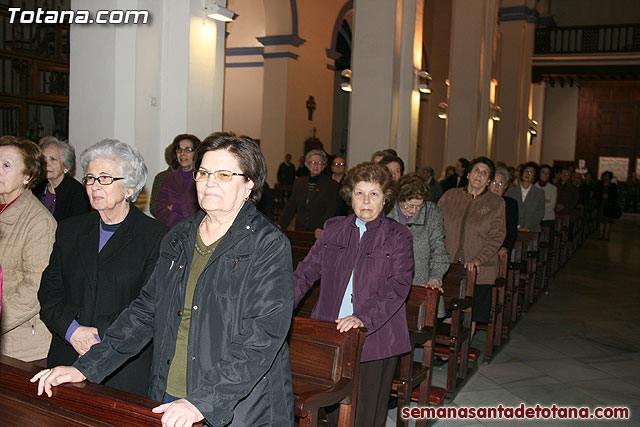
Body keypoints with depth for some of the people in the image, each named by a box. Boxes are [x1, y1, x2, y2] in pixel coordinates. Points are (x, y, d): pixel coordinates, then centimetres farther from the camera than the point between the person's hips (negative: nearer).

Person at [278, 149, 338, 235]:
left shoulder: (331, 185, -1)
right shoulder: (299, 182, 13)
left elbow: (330, 211, -9)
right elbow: (290, 206, 12)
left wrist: (322, 228, -22)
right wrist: (280, 225, 0)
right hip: (300, 230, 3)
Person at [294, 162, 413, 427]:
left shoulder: (399, 238, 0)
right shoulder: (333, 229, 11)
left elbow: (397, 287, -11)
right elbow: (307, 270, 10)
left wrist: (364, 318, -25)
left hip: (375, 338, -2)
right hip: (329, 336, 3)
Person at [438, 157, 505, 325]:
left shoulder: (496, 203, 3)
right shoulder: (450, 196, 8)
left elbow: (496, 237, -4)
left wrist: (478, 260, -16)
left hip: (480, 271, -1)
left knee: (474, 315, 4)